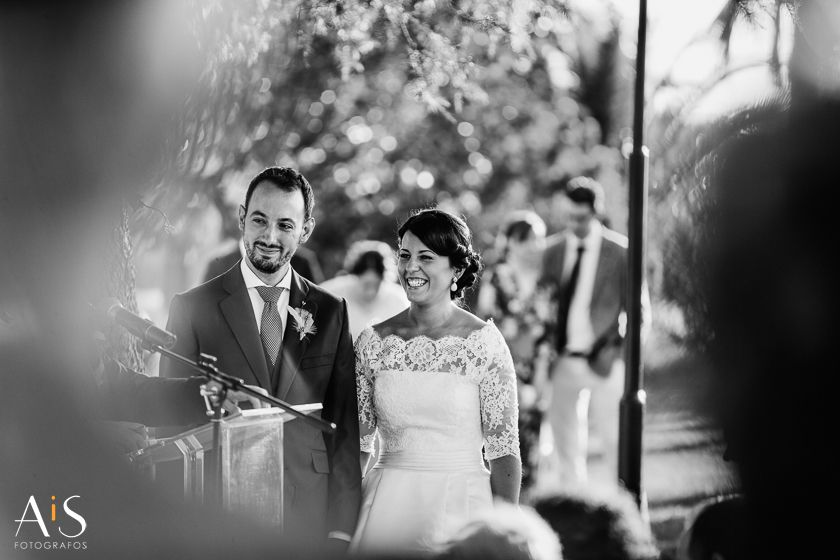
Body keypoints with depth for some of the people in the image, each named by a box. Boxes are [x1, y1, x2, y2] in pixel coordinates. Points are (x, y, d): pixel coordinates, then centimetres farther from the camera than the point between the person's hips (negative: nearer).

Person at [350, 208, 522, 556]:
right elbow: (357, 440, 7)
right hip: (387, 510, 2)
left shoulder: (484, 342, -6)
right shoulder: (373, 342, 2)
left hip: (460, 509, -2)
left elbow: (503, 449, -6)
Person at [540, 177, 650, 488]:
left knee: (612, 438, 0)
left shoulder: (619, 252, -5)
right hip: (565, 359, 4)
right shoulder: (553, 252, 7)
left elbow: (640, 311, -2)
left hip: (604, 360, -4)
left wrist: (613, 346, -14)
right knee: (564, 439, 5)